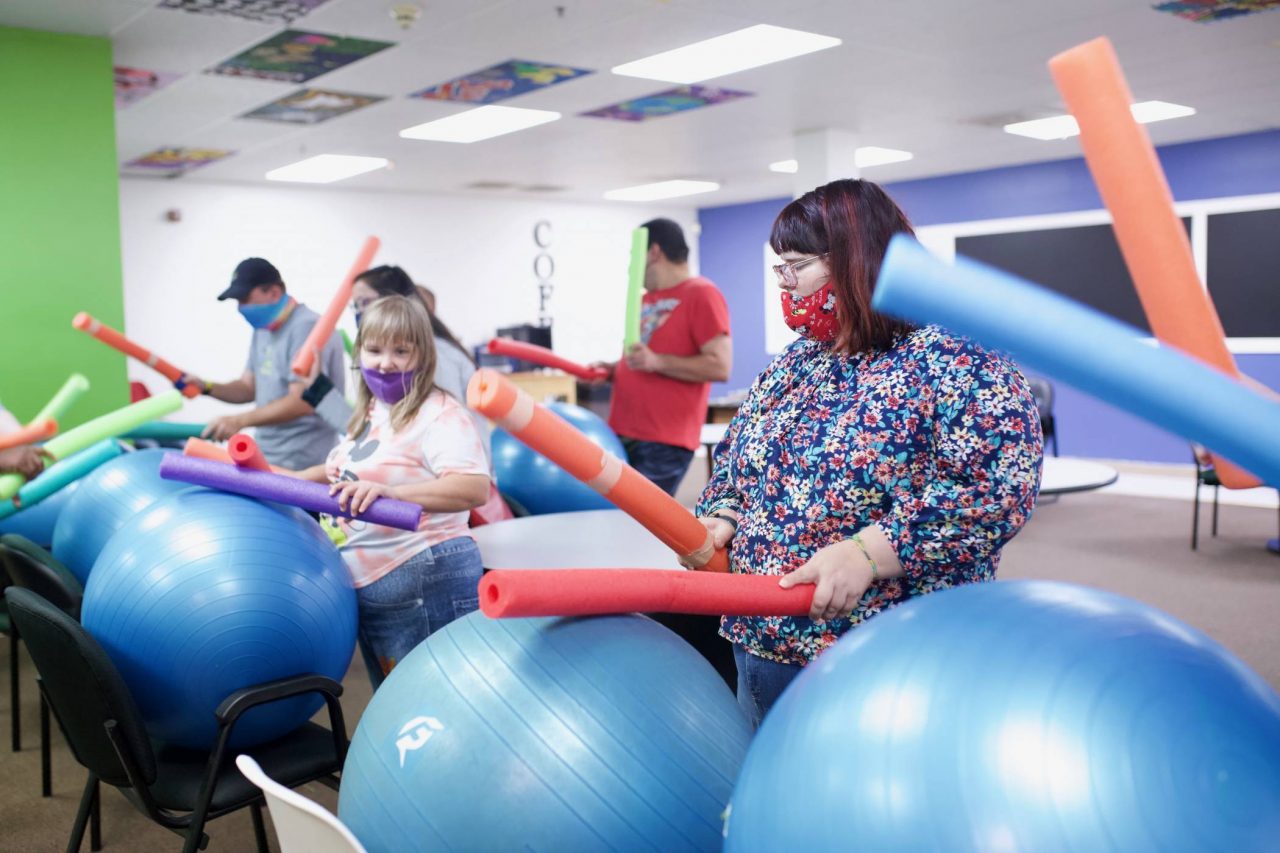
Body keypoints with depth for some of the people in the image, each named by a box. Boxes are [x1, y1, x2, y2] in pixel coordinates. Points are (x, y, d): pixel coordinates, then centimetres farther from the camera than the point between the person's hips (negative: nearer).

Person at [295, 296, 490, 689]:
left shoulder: (439, 414, -16)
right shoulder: (370, 413, 13)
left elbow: (475, 488, -31)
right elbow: (344, 470, 32)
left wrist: (391, 491, -41)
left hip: (425, 587, -10)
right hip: (368, 590, 10)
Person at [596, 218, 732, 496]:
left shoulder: (701, 294, -6)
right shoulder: (646, 299, 19)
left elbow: (720, 367, -14)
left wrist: (657, 362, -21)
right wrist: (611, 370, 10)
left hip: (663, 442, -8)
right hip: (622, 434, 8)